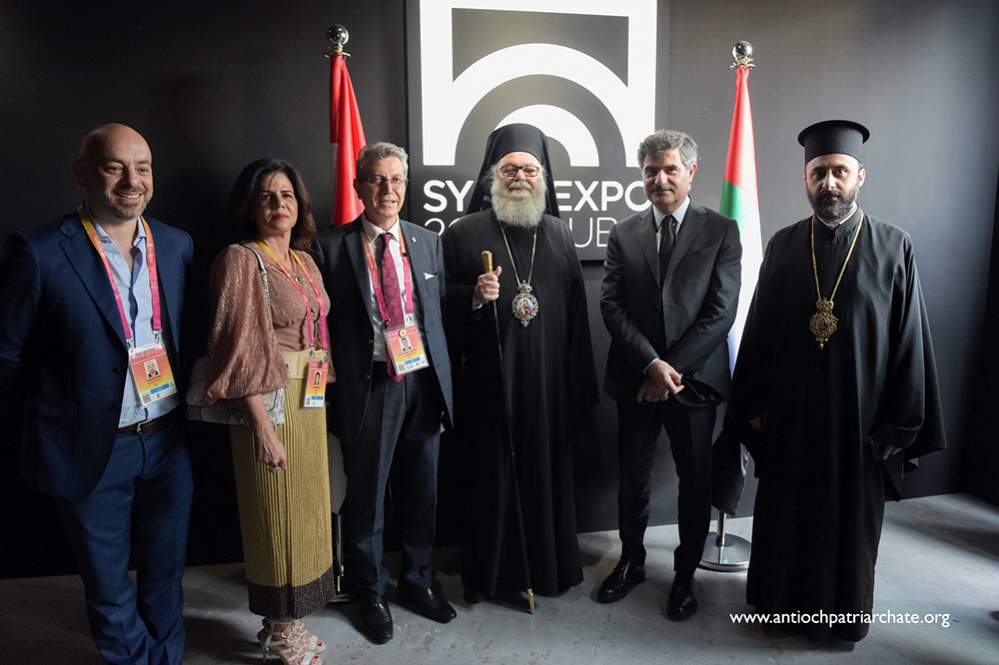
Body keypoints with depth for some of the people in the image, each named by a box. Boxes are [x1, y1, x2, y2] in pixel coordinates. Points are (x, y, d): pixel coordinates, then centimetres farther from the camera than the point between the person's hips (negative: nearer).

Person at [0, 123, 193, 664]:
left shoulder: (177, 244, 0)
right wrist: (47, 421, -1)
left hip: (169, 441, 4)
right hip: (92, 450, -3)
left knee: (165, 573, 21)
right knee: (108, 584, 17)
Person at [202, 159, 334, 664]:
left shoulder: (305, 261, 11)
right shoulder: (241, 260, -11)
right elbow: (240, 349, -17)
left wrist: (321, 396, 8)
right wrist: (262, 425, -20)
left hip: (309, 401, 8)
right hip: (269, 404, -7)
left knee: (305, 507, 16)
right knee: (278, 513, 5)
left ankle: (286, 619, 34)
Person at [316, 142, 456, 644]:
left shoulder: (428, 242, 8)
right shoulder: (332, 246, -3)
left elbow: (441, 314, 8)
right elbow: (323, 324, -3)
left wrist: (442, 380, 3)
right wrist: (332, 392, -7)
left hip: (423, 382, 3)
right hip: (368, 387, -3)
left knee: (421, 493, 16)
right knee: (366, 496, 11)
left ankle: (418, 582, 38)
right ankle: (371, 594, 33)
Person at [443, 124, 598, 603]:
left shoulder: (559, 233, 9)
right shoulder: (464, 233, 1)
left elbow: (576, 310, 8)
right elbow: (442, 304, 2)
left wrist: (579, 382, 3)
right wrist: (474, 296, -19)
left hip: (548, 382, 3)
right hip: (489, 383, -2)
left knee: (548, 472, 10)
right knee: (492, 475, 6)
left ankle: (550, 566, 30)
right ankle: (492, 573, 25)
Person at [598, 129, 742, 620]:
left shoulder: (721, 231, -1)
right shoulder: (623, 233, 5)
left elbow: (721, 312, -8)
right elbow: (611, 305, -3)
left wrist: (673, 368, -14)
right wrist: (651, 364, -14)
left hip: (695, 377, -1)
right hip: (635, 378, 2)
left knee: (695, 483, 11)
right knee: (632, 479, 13)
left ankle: (685, 575, 31)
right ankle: (631, 561, 35)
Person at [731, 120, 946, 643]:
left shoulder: (894, 247, -4)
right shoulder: (782, 245, 1)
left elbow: (910, 340, -4)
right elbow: (758, 329, 3)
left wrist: (900, 424, -7)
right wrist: (754, 404, 1)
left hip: (858, 417, -1)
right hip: (789, 414, 2)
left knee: (850, 519, 13)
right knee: (785, 513, 14)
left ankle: (840, 613, 35)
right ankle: (782, 597, 37)